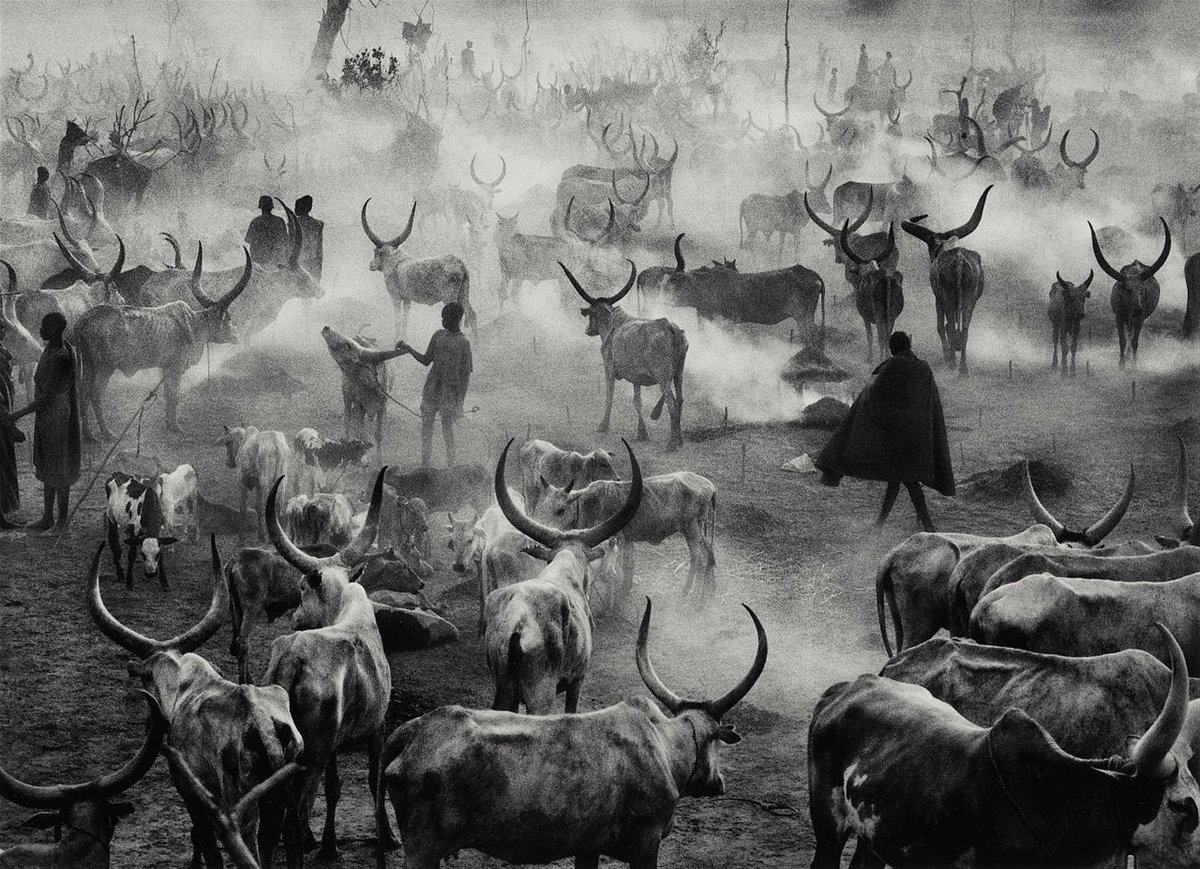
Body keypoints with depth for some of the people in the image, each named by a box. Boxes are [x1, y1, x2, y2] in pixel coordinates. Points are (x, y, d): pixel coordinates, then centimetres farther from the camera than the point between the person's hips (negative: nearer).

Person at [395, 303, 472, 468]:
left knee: (447, 430, -2)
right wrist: (408, 349, 3)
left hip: (450, 392, -5)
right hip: (431, 389, 5)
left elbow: (466, 374, -6)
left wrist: (460, 401, -10)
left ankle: (450, 467, 7)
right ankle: (424, 466, 13)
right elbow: (426, 360, 15)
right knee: (426, 427, 5)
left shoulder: (464, 343, -6)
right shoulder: (438, 335, 9)